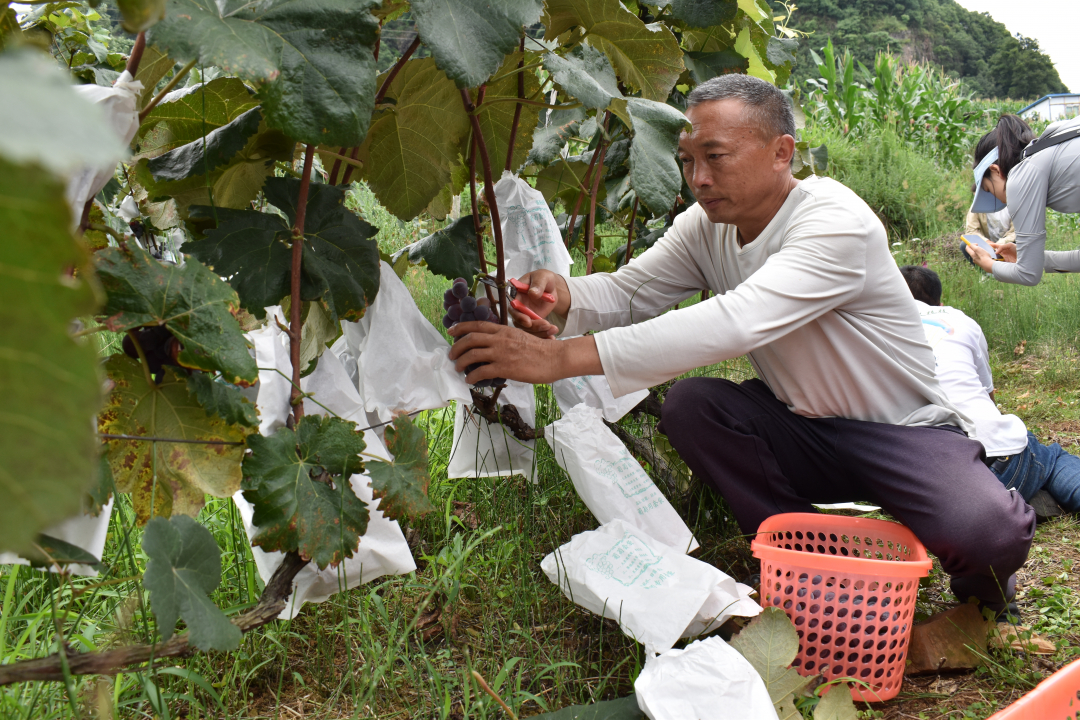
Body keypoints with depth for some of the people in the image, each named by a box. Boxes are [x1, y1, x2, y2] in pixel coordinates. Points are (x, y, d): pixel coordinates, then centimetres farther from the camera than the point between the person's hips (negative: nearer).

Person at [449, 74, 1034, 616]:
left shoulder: (837, 223, -28)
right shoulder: (706, 225, -4)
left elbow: (737, 322, -42)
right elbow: (629, 291, -7)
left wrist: (563, 357, -49)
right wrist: (564, 297, -34)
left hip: (904, 432, -6)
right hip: (803, 429, 6)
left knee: (985, 532, -32)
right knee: (688, 404, -20)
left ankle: (978, 590, 7)